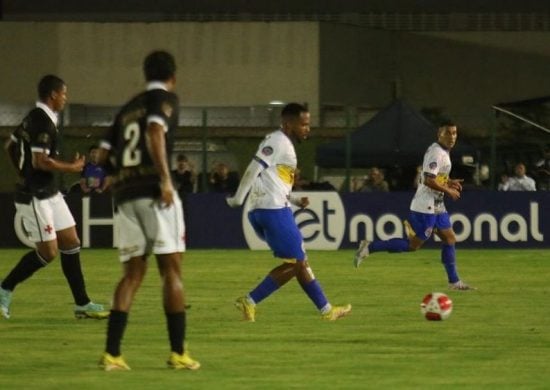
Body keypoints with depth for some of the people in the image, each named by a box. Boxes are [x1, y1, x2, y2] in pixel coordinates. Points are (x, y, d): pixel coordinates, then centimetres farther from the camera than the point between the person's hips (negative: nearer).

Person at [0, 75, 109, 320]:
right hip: (35, 196, -10)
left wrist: (24, 171, 27)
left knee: (71, 243, 8)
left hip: (48, 193, 10)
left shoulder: (33, 118, 10)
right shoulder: (42, 122, -19)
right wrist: (72, 168, -13)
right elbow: (41, 161, -26)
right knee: (48, 251, -6)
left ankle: (82, 304, 11)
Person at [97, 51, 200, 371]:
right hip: (154, 191, -6)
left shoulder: (128, 108, 20)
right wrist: (165, 178, -24)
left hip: (125, 194, 6)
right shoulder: (166, 99, 1)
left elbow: (104, 152, 19)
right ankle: (178, 353, -4)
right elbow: (155, 131, -19)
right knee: (171, 270, -1)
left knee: (133, 274, 7)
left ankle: (112, 354, -4)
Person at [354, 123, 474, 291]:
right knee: (414, 244, -8)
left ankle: (454, 282, 13)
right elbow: (429, 180, -25)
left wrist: (449, 182, 12)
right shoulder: (436, 152, -17)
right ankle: (370, 247, -4)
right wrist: (448, 191, -15)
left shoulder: (443, 152, 14)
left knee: (450, 239, 9)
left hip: (436, 206, 10)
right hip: (425, 206, -10)